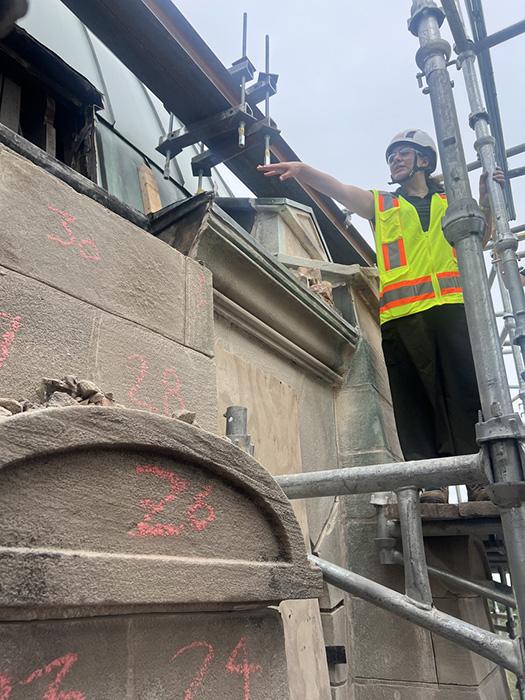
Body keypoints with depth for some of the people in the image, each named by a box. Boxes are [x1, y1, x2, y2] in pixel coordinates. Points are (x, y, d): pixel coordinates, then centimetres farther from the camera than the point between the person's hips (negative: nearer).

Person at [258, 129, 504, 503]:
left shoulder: (451, 203, 28)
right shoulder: (380, 204, 25)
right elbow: (338, 189, 10)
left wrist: (485, 197, 11)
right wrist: (302, 170, -7)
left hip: (450, 307, 0)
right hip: (400, 316, 0)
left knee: (466, 392, -11)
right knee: (417, 402, -8)